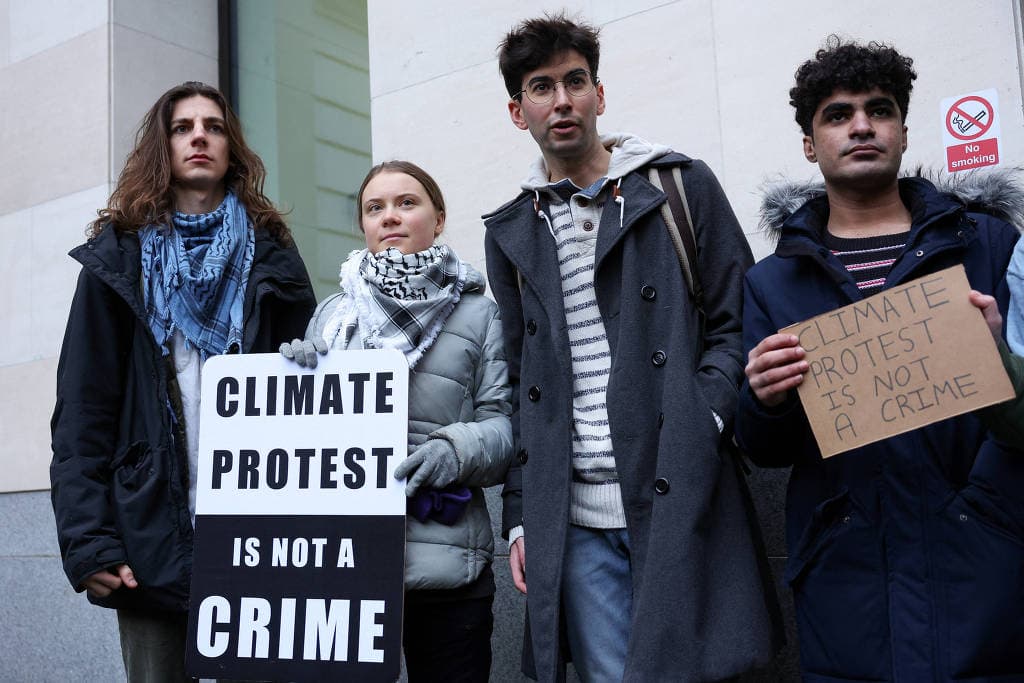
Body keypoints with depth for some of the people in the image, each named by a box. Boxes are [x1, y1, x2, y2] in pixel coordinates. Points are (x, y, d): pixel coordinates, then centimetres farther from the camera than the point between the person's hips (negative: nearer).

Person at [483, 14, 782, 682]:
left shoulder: (681, 187, 6)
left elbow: (738, 323, 3)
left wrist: (703, 424, -13)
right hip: (574, 520, 3)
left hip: (680, 499, -2)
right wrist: (521, 516, 10)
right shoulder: (512, 232, 14)